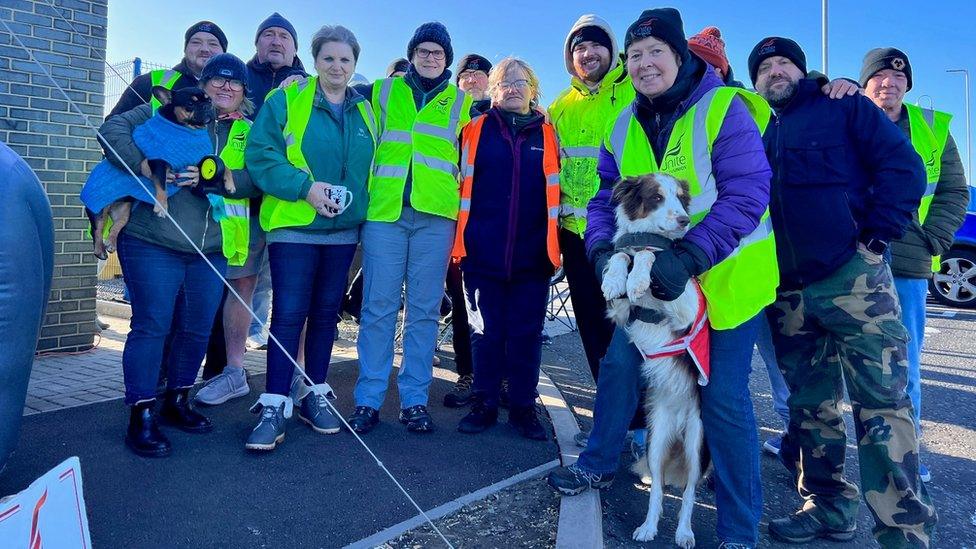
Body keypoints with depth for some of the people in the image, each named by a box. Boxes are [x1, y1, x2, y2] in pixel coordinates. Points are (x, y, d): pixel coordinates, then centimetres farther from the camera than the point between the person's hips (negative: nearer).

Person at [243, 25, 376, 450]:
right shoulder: (286, 99, -2)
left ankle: (316, 395, 22)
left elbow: (374, 165, 19)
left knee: (326, 313, 11)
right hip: (293, 226, -4)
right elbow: (260, 153, -10)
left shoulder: (365, 110, 12)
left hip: (344, 230, 4)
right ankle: (274, 405, 1)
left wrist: (359, 200, 3)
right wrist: (304, 186, -21)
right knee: (288, 314, -7)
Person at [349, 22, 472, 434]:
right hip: (385, 210, 0)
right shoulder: (381, 92, 16)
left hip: (436, 214, 0)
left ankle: (414, 400, 10)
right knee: (378, 305, -3)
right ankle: (368, 400, 5)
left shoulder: (461, 102, 17)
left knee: (424, 308, 1)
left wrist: (463, 209, 10)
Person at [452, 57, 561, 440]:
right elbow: (459, 184, 8)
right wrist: (459, 242, 2)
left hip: (532, 255, 1)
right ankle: (485, 404, 20)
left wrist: (554, 245, 9)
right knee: (485, 332, 6)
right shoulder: (475, 129, 7)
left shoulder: (547, 135, 11)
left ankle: (523, 407, 19)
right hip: (483, 253, -1)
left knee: (526, 333, 6)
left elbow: (555, 190, 14)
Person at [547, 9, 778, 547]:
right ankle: (599, 463, 34)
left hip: (724, 276, -5)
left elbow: (746, 196, -22)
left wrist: (688, 258, -32)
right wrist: (604, 248, -15)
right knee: (619, 361, 9)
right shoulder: (624, 126, 3)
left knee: (724, 396, -3)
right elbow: (606, 197, 5)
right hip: (654, 274, 6)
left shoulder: (724, 109, -15)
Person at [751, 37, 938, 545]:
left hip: (853, 280, -5)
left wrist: (876, 234, -12)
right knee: (811, 405, 12)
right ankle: (828, 508, 25)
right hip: (788, 294, 5)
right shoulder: (755, 132, 17)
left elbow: (903, 167, -3)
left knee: (881, 404, -6)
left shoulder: (842, 108, 5)